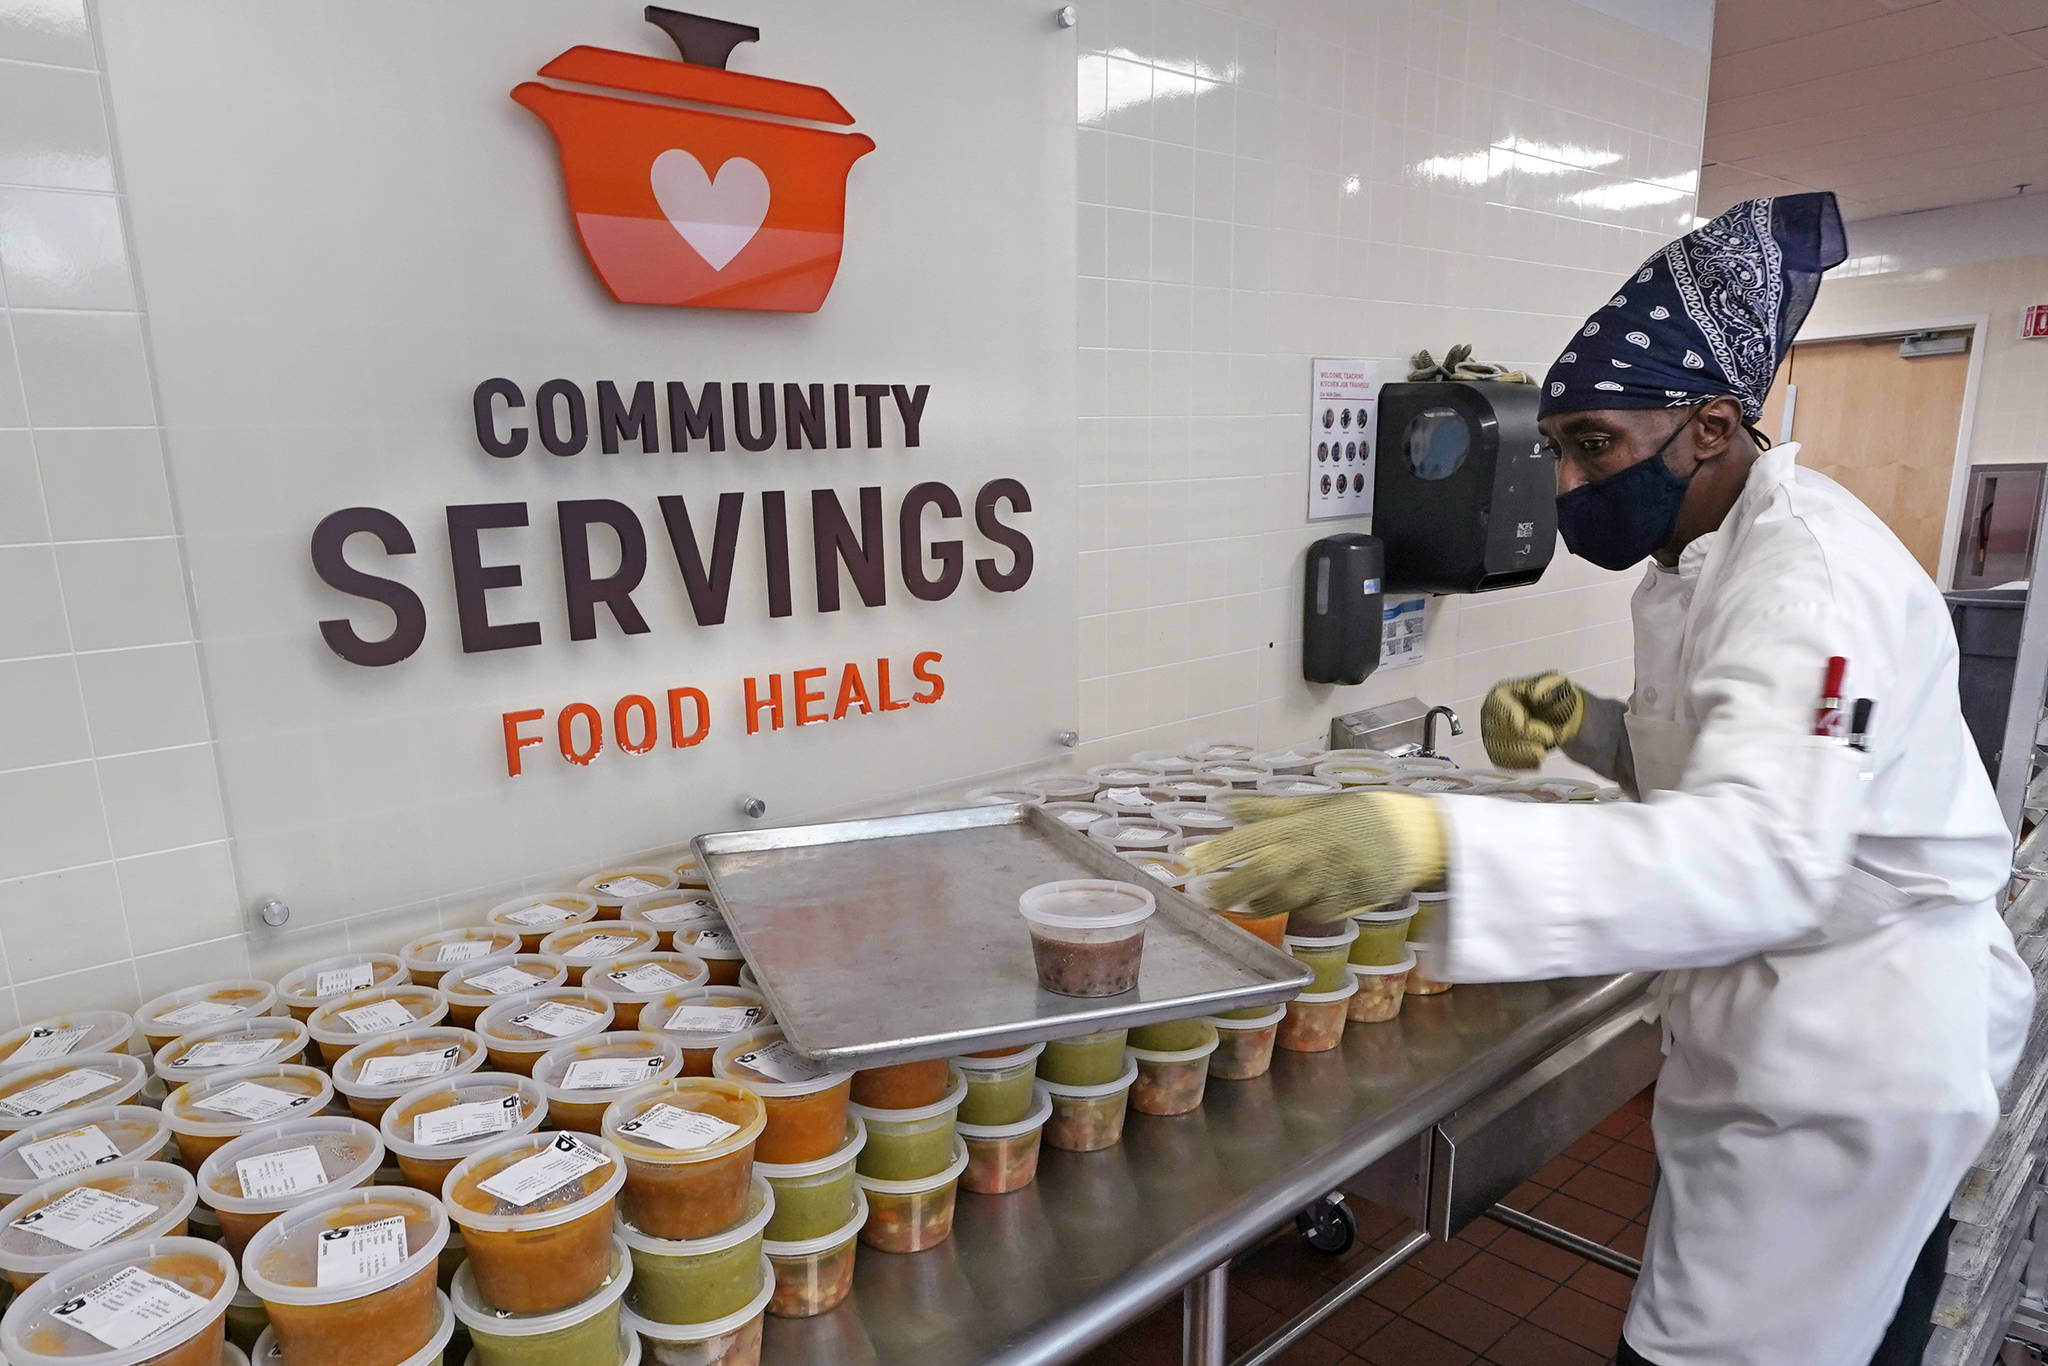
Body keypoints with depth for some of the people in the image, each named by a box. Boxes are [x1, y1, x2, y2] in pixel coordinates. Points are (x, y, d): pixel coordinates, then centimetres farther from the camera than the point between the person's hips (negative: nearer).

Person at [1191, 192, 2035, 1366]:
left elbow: (1762, 852, -42)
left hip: (1847, 1059, -9)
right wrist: (1584, 724, -6)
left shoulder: (1814, 577, -25)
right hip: (1792, 1035, 10)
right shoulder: (1707, 556, 8)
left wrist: (1434, 843, -56)